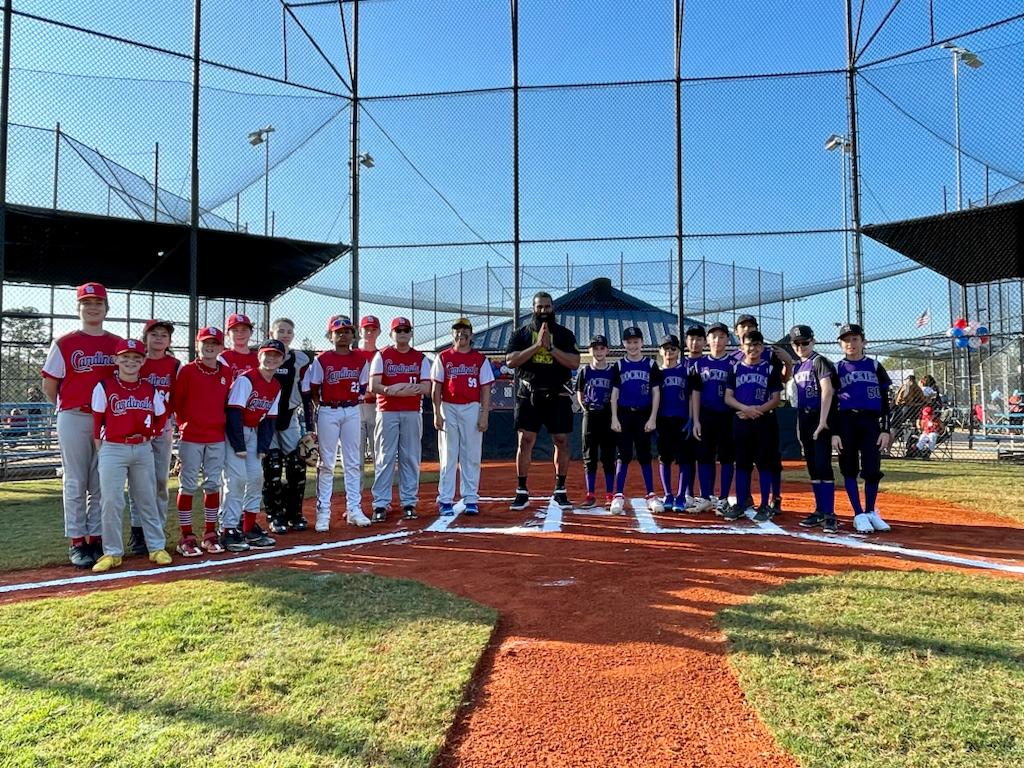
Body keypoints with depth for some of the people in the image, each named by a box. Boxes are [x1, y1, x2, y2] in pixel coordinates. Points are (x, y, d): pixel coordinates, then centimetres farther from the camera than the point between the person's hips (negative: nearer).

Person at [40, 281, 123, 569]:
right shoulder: (64, 343, 0)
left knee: (100, 485, 8)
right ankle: (77, 543, 10)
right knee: (75, 484, 2)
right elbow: (49, 386, 3)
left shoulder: (118, 344, 8)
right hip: (73, 420, -2)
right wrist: (69, 409, 5)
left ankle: (97, 539, 17)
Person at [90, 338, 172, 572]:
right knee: (111, 502, -2)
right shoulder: (104, 387, -3)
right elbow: (97, 421, 0)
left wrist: (150, 435, 5)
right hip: (112, 449, -2)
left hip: (143, 449, 3)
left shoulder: (150, 390, 4)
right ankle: (112, 552, 8)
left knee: (147, 500, 9)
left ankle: (157, 547, 17)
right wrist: (101, 451, -1)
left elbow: (161, 417, 17)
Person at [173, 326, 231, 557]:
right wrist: (185, 425, 0)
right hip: (191, 437, -4)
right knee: (188, 485, 1)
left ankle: (210, 534, 18)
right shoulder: (187, 371, -4)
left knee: (213, 484, 8)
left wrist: (222, 424, 6)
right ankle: (187, 537, 8)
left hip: (217, 438, 4)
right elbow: (177, 402, 0)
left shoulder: (226, 372, 7)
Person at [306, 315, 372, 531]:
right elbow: (312, 390, 0)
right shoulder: (322, 360, -3)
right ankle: (323, 512, 6)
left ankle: (354, 509, 15)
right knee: (326, 463, 1)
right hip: (327, 412, -3)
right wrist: (321, 408, -4)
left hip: (352, 412, 3)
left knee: (353, 462, 7)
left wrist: (352, 403, 1)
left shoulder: (360, 360, 5)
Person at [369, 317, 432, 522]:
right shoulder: (382, 356, 5)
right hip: (387, 412, -1)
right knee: (384, 458, -2)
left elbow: (427, 387, -2)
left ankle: (409, 503, 11)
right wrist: (391, 390, -25)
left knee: (411, 458, 4)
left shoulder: (421, 358, 9)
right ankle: (380, 504, 2)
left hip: (413, 413, 1)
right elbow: (373, 386, -6)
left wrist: (410, 389, -21)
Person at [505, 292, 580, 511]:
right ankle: (521, 492, 6)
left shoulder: (565, 334, 7)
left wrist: (550, 346, -15)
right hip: (528, 395, 0)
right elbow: (511, 361, -7)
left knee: (562, 442, 3)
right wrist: (537, 345, -14)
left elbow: (574, 363, -6)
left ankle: (560, 491, 15)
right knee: (525, 442, -2)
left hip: (557, 396, 1)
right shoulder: (521, 333, 7)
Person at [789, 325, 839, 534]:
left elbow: (827, 391, -16)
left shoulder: (819, 361, -6)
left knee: (823, 465, -12)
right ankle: (820, 511, 18)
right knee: (812, 467, 10)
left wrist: (822, 422, -22)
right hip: (805, 418, 8)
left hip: (820, 418, -8)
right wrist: (799, 424, 15)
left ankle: (829, 514, -9)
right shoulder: (797, 367, 16)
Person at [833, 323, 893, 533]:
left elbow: (884, 401, 6)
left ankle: (871, 513, 14)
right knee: (849, 469, 1)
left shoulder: (875, 366, 9)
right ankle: (859, 515, 8)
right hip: (846, 422, 0)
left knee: (872, 470, -3)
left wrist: (885, 430, -3)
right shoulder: (837, 369, 7)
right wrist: (834, 433, -5)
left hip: (871, 422, 0)